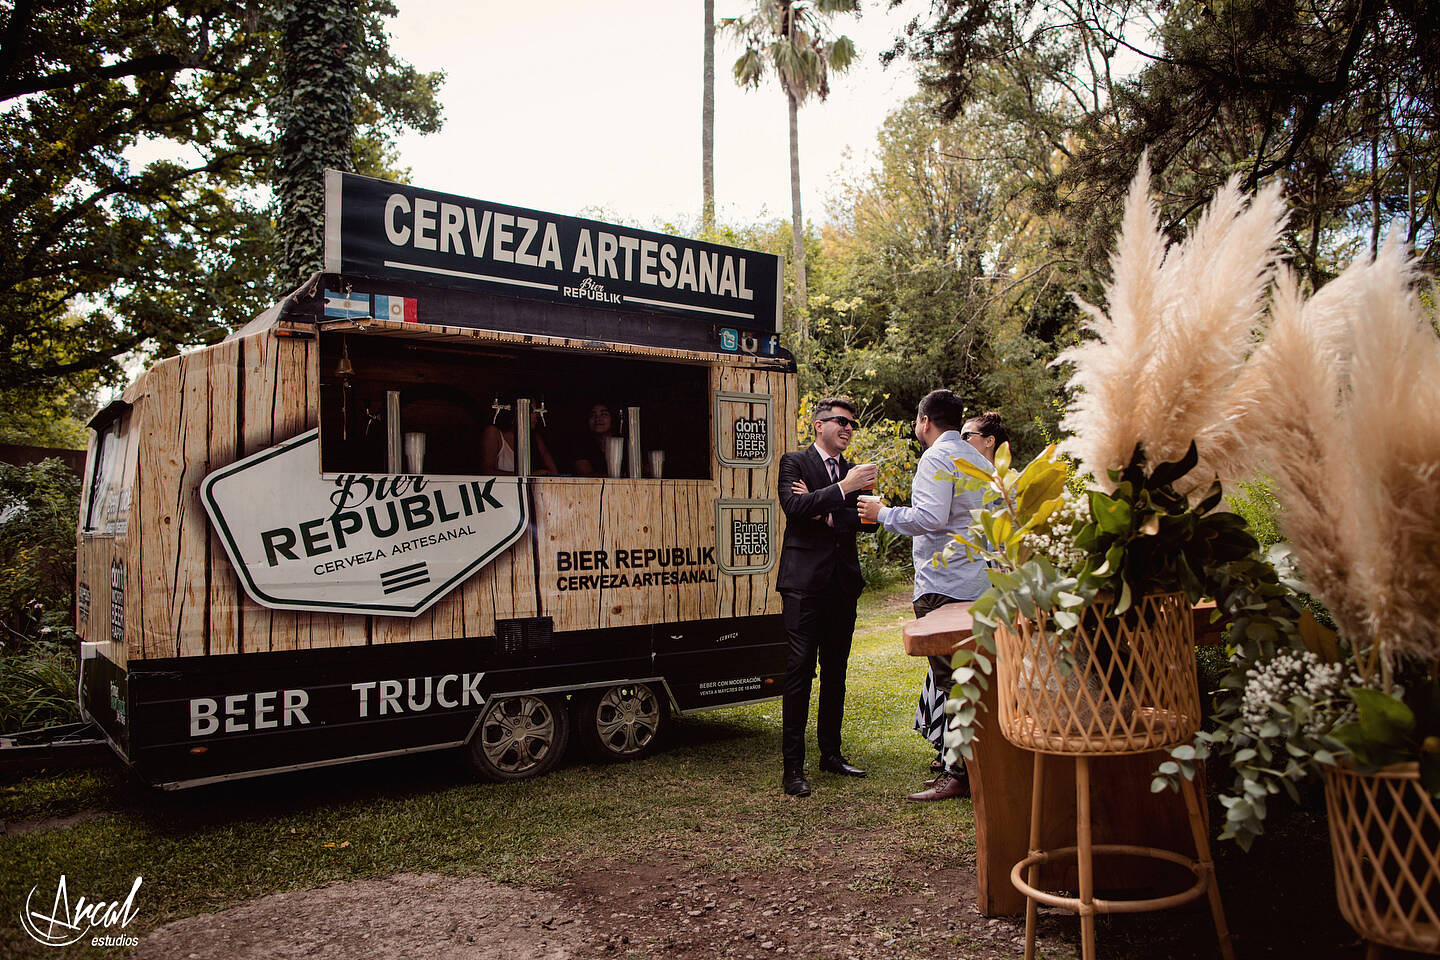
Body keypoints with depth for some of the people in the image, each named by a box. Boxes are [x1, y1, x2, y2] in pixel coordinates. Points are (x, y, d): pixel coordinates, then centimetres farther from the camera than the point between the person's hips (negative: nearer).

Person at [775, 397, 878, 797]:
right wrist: (841, 489, -22)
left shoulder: (853, 471, 16)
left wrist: (828, 515, -10)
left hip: (843, 581, 6)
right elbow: (793, 506, -17)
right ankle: (793, 765, -2)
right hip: (805, 580, -5)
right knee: (799, 670, -7)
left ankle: (831, 752, 23)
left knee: (835, 670, 12)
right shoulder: (794, 462, 1)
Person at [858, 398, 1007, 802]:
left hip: (944, 584, -10)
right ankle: (955, 756, 25)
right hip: (977, 582, 10)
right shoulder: (978, 461, 18)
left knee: (949, 677, -6)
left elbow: (931, 517, -23)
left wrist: (884, 513, -9)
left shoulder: (937, 457, -11)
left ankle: (958, 774, -2)